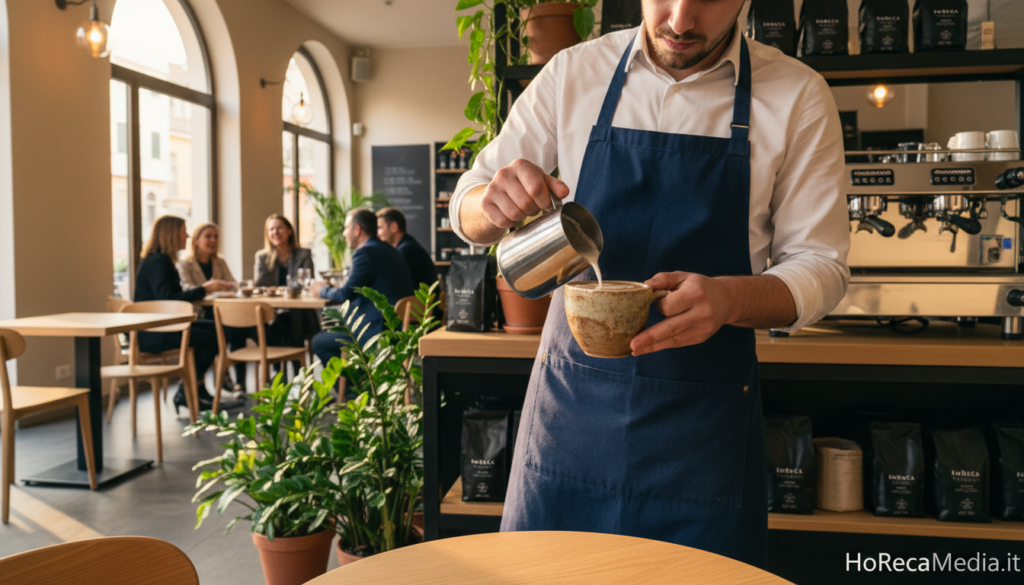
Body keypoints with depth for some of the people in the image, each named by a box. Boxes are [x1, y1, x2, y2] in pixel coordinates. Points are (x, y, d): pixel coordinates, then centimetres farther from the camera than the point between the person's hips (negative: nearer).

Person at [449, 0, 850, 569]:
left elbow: (819, 266, -2)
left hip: (703, 420, -1)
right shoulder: (573, 72, 1)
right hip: (569, 399, 2)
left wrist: (731, 298, -24)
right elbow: (465, 210, 6)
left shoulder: (797, 95, -2)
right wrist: (492, 203, -19)